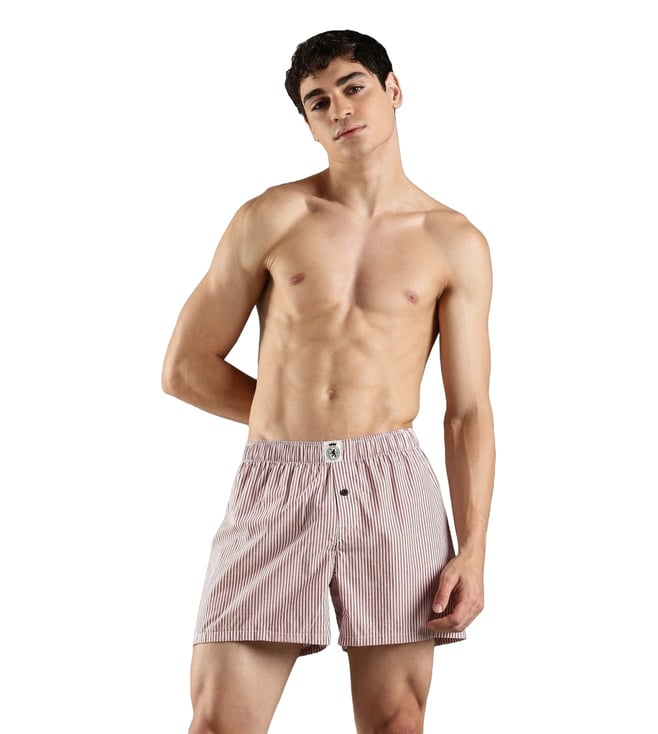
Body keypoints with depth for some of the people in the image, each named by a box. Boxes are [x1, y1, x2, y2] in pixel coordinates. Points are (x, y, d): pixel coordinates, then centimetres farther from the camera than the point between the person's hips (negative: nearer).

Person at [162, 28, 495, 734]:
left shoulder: (456, 244, 7)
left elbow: (469, 411, 5)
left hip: (393, 489, 0)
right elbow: (185, 368, 9)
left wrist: (472, 552, -2)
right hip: (276, 486, 0)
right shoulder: (272, 219, 6)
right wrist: (296, 419, 12)